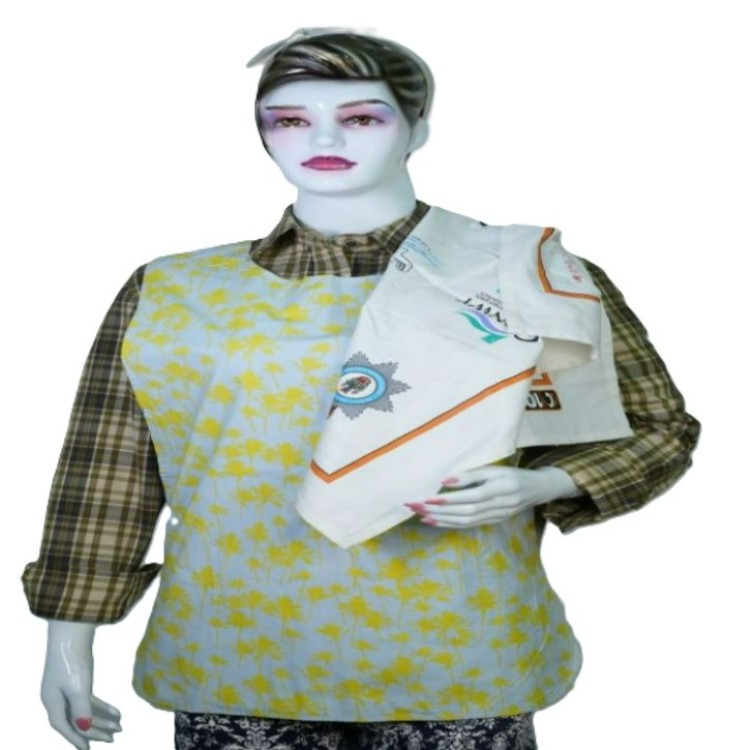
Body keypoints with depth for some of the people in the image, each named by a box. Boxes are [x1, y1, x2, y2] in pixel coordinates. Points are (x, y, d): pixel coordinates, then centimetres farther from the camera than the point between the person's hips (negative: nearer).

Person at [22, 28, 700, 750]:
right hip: (234, 665, 1)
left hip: (458, 667, 0)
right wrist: (70, 637, 7)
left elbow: (657, 428, 6)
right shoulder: (170, 292, 4)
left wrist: (538, 486, -12)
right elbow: (108, 476, 9)